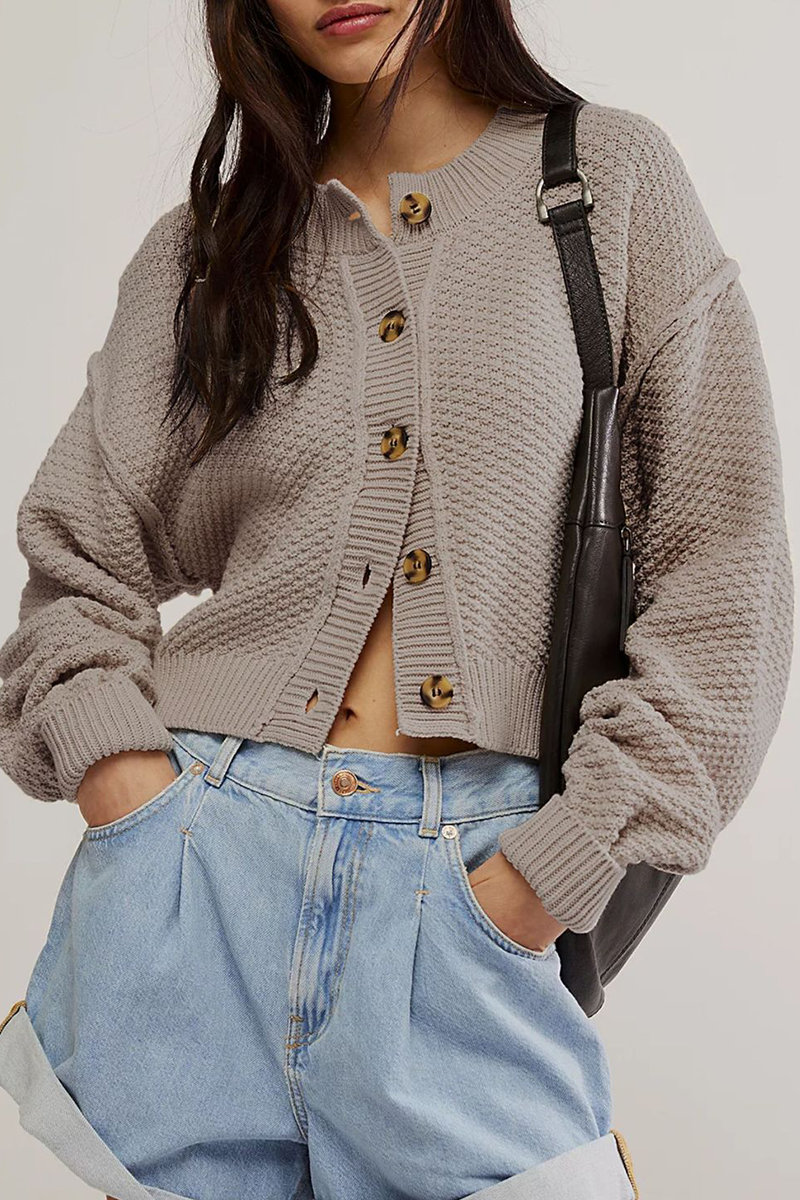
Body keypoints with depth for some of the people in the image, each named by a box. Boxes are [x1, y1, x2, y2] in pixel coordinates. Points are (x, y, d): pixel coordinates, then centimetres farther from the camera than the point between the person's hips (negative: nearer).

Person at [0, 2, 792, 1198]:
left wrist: (549, 877, -8)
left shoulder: (614, 174, 4)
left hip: (479, 883, -1)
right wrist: (144, 818, -7)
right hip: (202, 868, 2)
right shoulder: (199, 250, 10)